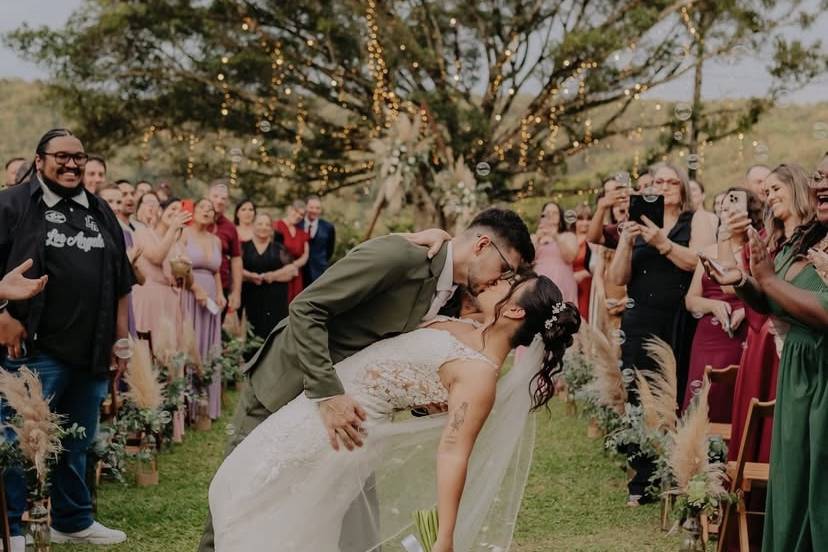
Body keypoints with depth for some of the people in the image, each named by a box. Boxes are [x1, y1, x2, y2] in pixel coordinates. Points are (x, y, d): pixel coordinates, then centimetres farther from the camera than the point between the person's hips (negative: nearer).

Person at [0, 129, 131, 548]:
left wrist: (120, 335, 14)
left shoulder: (100, 212, 15)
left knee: (76, 443, 16)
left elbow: (120, 280, 18)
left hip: (92, 351, 6)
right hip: (34, 347, -6)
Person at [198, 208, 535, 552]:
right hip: (284, 388, -8)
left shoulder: (443, 293, 3)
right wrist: (328, 394, -34)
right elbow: (305, 308, -27)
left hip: (340, 394, 8)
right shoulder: (399, 254, -24)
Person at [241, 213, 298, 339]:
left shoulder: (279, 248, 13)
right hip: (251, 298, 0)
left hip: (275, 300, 1)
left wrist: (274, 275, -13)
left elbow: (293, 269, 2)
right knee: (254, 333, -8)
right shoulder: (244, 247, 10)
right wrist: (250, 276, -18)